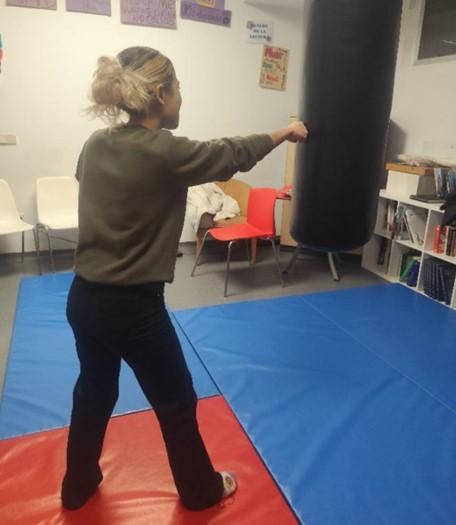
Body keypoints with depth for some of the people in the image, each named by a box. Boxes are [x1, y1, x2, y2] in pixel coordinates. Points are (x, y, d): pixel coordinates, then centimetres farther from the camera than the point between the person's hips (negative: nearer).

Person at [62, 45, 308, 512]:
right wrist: (287, 132, 12)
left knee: (93, 392, 27)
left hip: (83, 297, 8)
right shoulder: (164, 153, -18)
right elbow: (233, 154, -5)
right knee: (176, 402, 15)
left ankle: (78, 486, 50)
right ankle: (201, 490, 39)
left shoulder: (95, 145, 1)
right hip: (132, 306, -7)